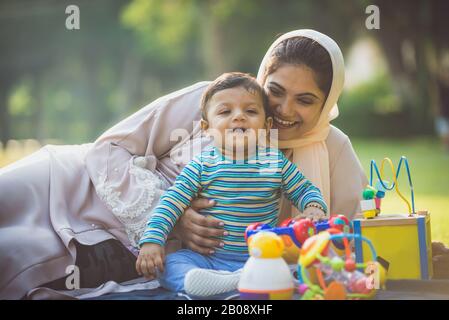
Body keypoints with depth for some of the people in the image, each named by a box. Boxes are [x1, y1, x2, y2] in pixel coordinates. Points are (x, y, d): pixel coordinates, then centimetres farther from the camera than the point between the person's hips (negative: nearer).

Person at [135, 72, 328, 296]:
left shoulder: (277, 162, 3)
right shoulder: (202, 165, -1)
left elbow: (306, 191, 14)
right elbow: (171, 203, -4)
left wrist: (314, 208, -10)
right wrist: (152, 240, -17)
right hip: (208, 258, 0)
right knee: (170, 265, -26)